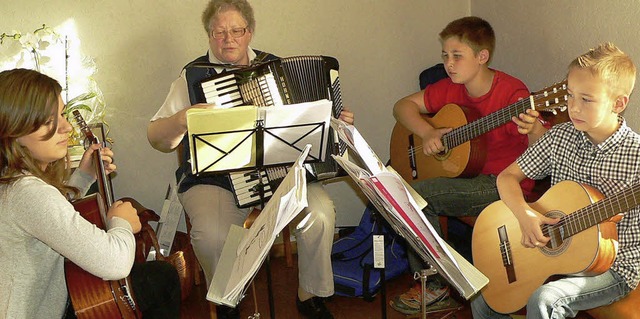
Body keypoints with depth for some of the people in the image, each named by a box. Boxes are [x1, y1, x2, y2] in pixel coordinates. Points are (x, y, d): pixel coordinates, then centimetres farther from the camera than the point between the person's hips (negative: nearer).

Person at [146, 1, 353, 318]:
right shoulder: (193, 76, 3)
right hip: (214, 180, -2)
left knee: (320, 214, -24)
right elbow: (157, 139, 2)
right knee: (211, 235, -31)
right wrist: (183, 119, -17)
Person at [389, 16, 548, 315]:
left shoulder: (511, 92, -17)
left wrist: (534, 129, -45)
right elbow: (403, 105, 9)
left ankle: (435, 285, -3)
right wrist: (427, 133, -10)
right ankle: (429, 281, 1)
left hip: (504, 185, -7)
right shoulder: (451, 89, 3)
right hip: (465, 177, 7)